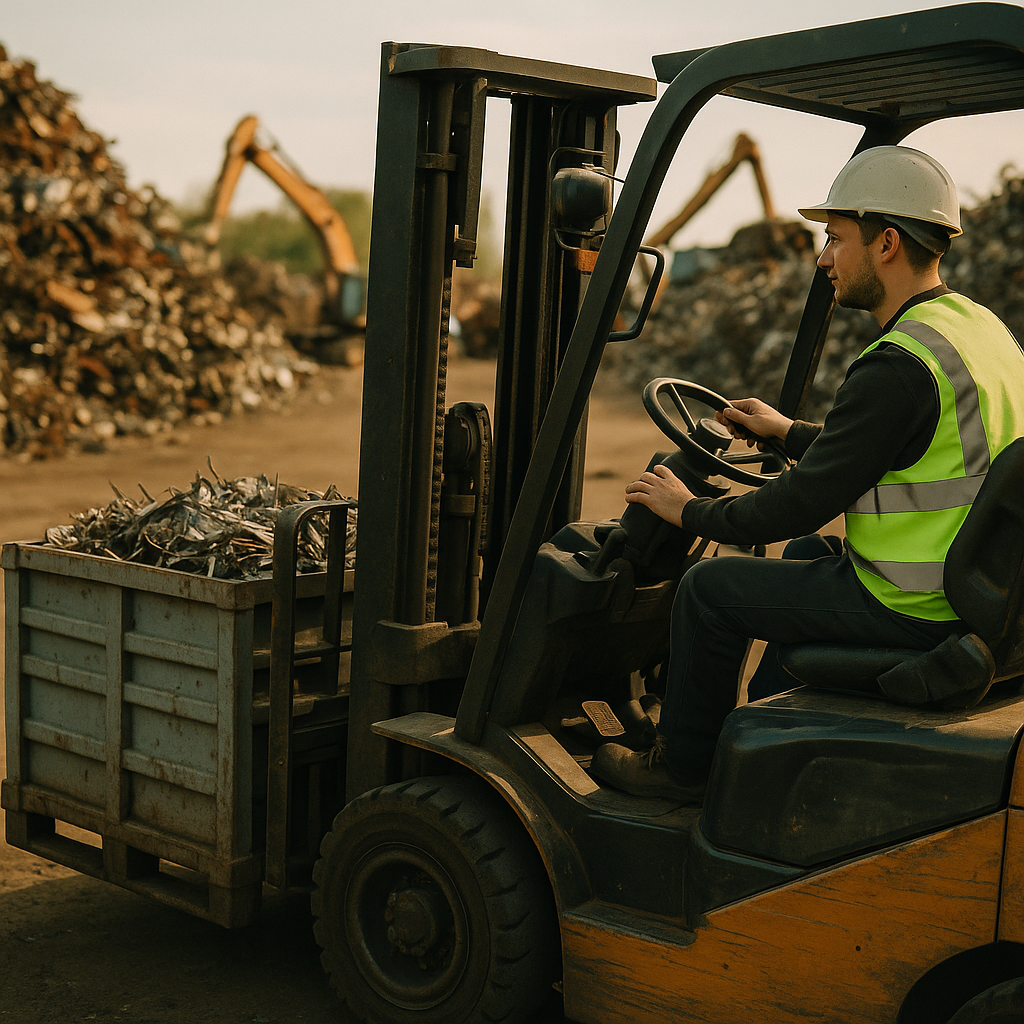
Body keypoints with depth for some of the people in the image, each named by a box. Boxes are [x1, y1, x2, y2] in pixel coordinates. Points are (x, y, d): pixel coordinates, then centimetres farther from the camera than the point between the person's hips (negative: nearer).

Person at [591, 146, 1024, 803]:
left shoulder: (898, 368, -24)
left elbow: (802, 503, -19)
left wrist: (691, 512, -3)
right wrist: (789, 432, 26)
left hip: (911, 612, -9)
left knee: (712, 587, 2)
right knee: (807, 554, 30)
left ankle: (685, 766, 21)